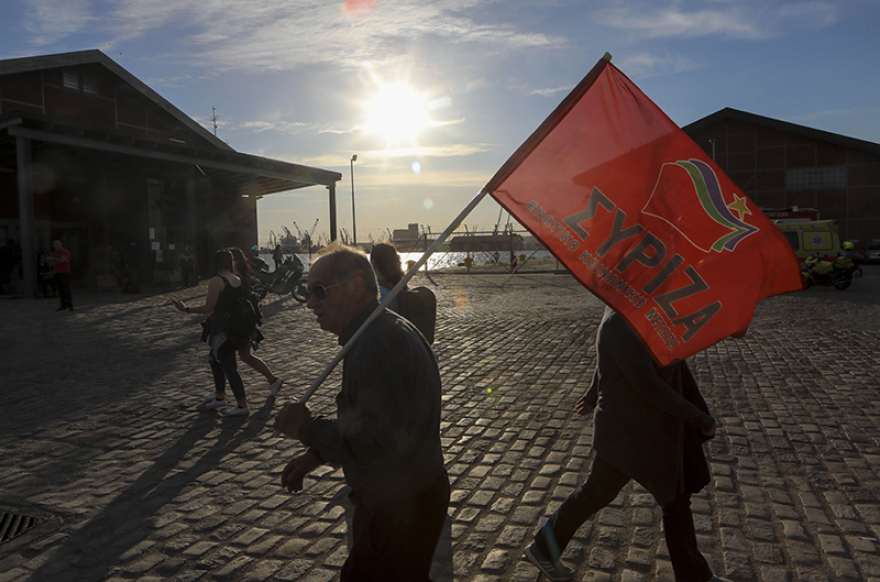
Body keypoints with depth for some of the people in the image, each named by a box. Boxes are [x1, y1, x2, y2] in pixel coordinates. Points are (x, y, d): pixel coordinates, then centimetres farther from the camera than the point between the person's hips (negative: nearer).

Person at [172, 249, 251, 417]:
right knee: (215, 358, 24)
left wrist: (186, 309, -6)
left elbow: (209, 307, -16)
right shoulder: (238, 280, 6)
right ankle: (219, 394, 32)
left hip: (221, 327, -8)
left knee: (229, 365, -2)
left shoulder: (216, 281, -15)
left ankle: (242, 405, 1)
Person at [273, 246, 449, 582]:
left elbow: (377, 443, -34)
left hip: (398, 513, -10)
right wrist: (317, 455, 9)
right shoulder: (383, 331, 8)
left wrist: (307, 428, -19)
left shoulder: (380, 342, -28)